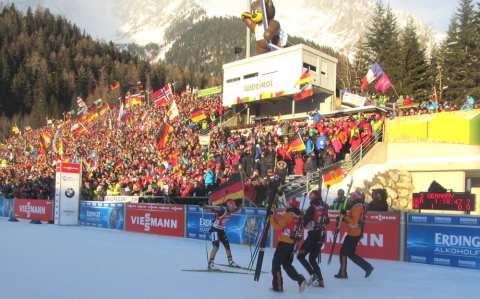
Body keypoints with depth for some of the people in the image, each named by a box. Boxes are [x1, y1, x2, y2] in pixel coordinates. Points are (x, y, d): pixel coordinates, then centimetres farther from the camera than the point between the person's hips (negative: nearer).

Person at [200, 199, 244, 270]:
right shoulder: (222, 210, -26)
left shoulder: (230, 211, -1)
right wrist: (204, 207, -54)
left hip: (221, 230, 9)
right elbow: (212, 209, -39)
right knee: (216, 246, -22)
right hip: (215, 229, -9)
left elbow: (236, 209, 23)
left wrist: (242, 205, 26)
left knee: (227, 245, 18)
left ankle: (230, 261, 37)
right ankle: (210, 264, -20)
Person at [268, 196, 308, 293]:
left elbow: (278, 227, -18)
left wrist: (271, 217, -8)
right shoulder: (299, 216, 10)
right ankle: (301, 280, 3)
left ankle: (277, 286, 2)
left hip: (284, 242, -8)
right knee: (287, 264, 18)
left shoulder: (288, 215, -15)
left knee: (276, 264, 3)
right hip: (292, 243, 8)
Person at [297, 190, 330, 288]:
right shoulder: (324, 208, 8)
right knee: (312, 259, 16)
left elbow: (304, 221, -17)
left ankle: (314, 275, -9)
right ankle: (320, 280, 10)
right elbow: (327, 221, 21)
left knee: (300, 256, 0)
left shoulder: (312, 208, -12)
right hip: (321, 237, 7)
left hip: (313, 236, -7)